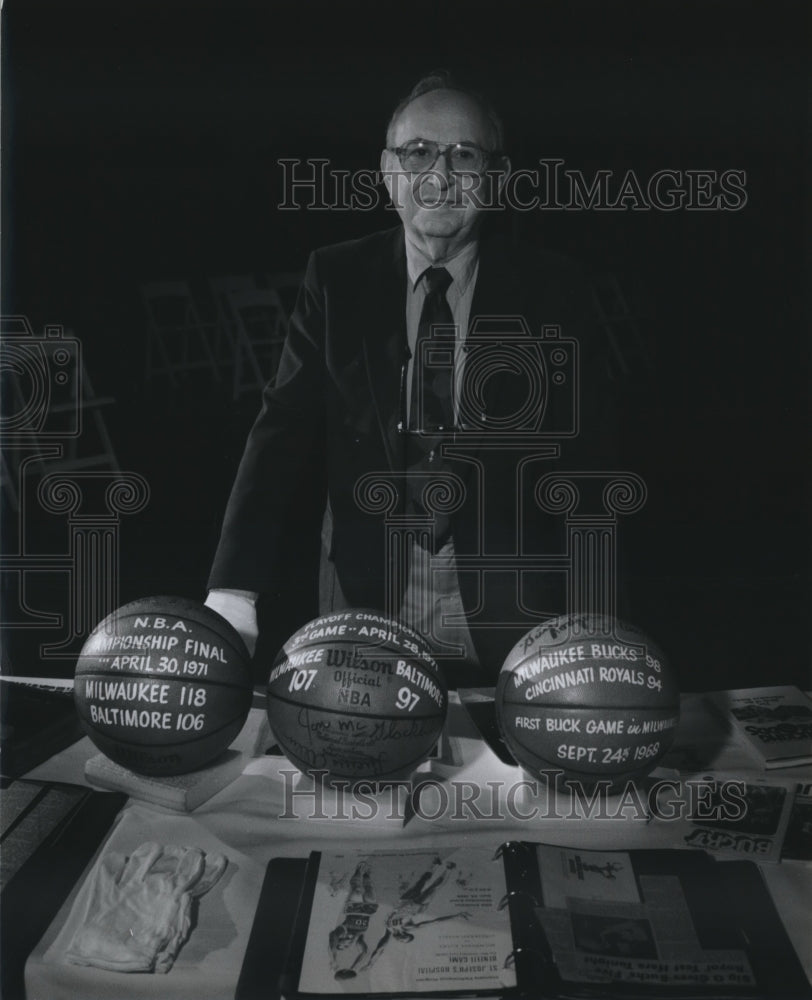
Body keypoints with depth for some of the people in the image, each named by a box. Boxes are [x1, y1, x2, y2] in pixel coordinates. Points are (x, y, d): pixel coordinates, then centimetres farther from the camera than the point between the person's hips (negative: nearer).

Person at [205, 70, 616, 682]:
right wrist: (233, 594, -16)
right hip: (364, 614, 1)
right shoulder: (336, 281, 3)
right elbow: (284, 435, -5)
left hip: (506, 626, 0)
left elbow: (585, 457, -2)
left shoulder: (550, 291, 0)